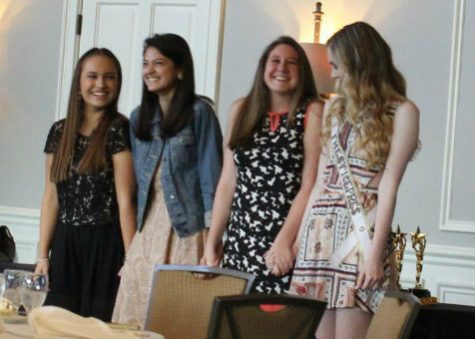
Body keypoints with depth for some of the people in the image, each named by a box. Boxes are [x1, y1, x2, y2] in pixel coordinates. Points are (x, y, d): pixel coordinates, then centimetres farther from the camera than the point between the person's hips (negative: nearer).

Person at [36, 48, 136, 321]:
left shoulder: (119, 130, -5)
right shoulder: (60, 132, 10)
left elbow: (125, 200, -10)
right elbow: (52, 198, 11)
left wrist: (132, 259, -14)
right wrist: (43, 255, 7)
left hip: (106, 246, -5)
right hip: (65, 245, 5)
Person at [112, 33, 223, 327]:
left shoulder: (199, 112, -4)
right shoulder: (140, 117, 13)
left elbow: (211, 173, -7)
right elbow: (137, 177, 15)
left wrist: (212, 239, -12)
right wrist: (132, 236, 11)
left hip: (186, 228, -6)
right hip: (148, 225, 6)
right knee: (137, 316, 1)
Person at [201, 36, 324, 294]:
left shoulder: (312, 113, 0)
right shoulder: (242, 109, 14)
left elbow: (310, 186, -7)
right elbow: (228, 182, 13)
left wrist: (283, 241, -16)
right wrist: (212, 242, 9)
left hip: (288, 247, -4)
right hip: (239, 242, 4)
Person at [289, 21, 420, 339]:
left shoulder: (401, 112, -1)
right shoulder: (337, 108, 18)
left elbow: (389, 184, -8)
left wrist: (375, 252, -14)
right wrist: (300, 236, 11)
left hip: (362, 229, -6)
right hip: (321, 229, 6)